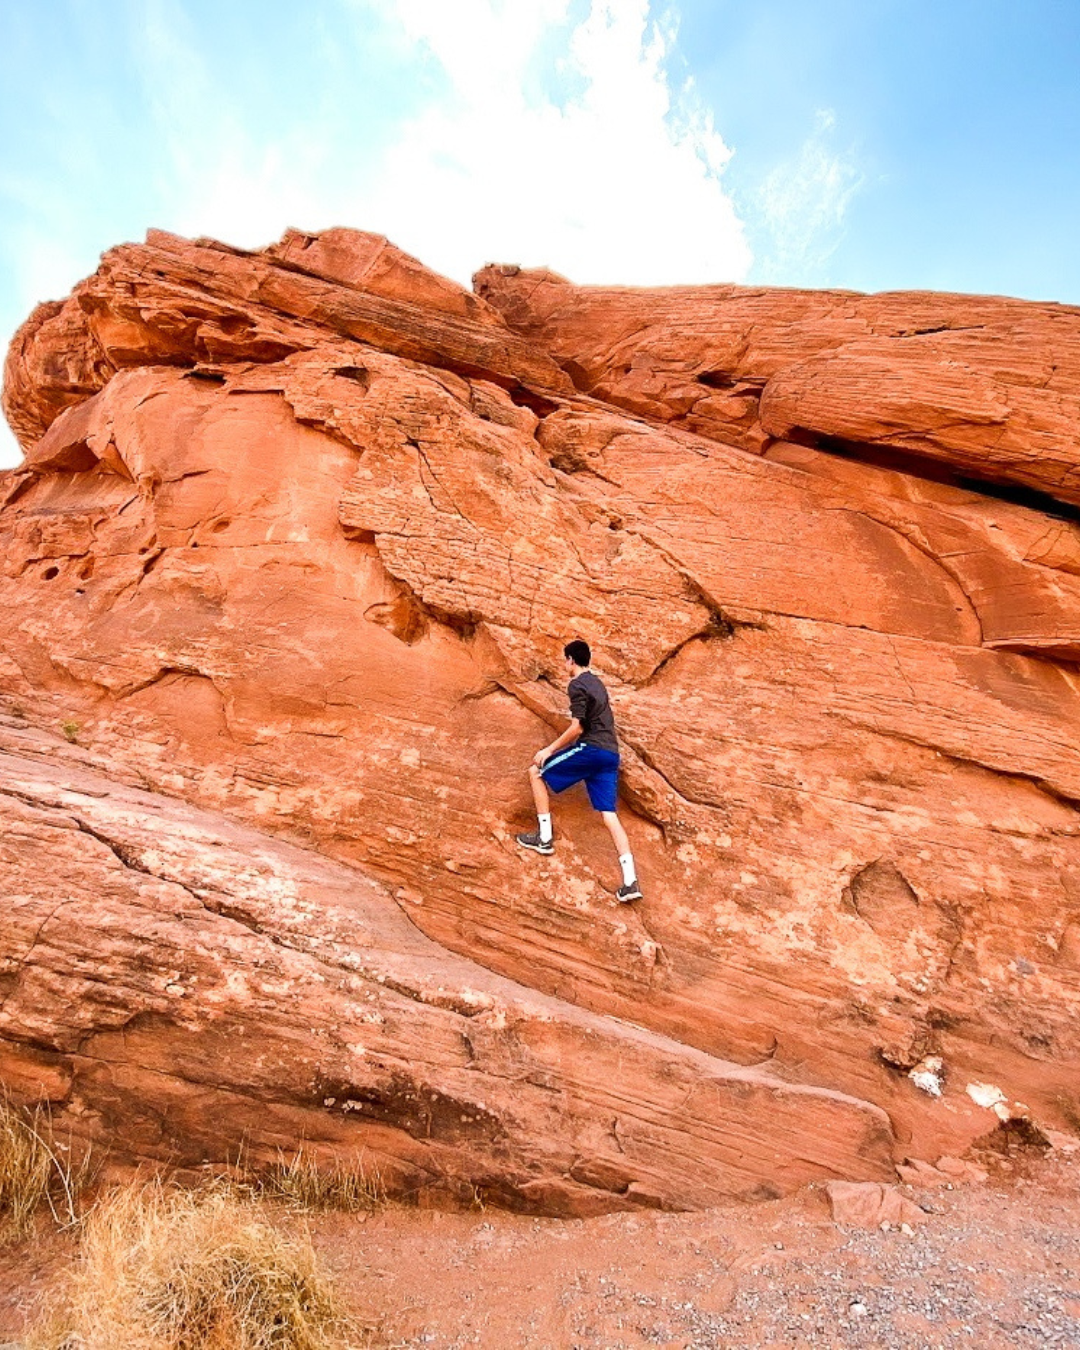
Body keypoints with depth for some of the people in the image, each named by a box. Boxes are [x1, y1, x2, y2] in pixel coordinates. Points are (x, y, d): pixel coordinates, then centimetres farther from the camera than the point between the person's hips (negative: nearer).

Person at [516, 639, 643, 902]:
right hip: (610, 753, 8)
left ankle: (544, 837, 10)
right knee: (610, 815, 4)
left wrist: (550, 750, -6)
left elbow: (577, 727, -13)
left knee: (536, 772, 8)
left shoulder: (577, 685, -6)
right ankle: (630, 881, -4)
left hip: (590, 749, -8)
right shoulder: (597, 682, 21)